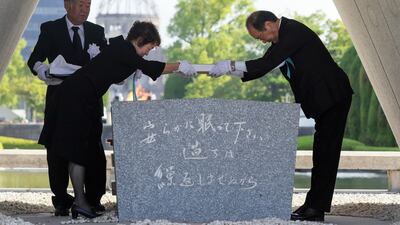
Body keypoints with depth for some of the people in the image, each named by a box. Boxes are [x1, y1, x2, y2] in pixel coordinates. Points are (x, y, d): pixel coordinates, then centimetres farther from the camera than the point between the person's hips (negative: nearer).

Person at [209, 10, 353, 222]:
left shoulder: (293, 32, -20)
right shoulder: (282, 35, 11)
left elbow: (267, 63, -26)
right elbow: (265, 65, 13)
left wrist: (231, 65, -23)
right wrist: (234, 71, 1)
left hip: (333, 96, -10)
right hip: (322, 99, 10)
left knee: (325, 153, -9)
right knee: (322, 154, 10)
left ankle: (316, 207, -9)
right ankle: (315, 207, 13)